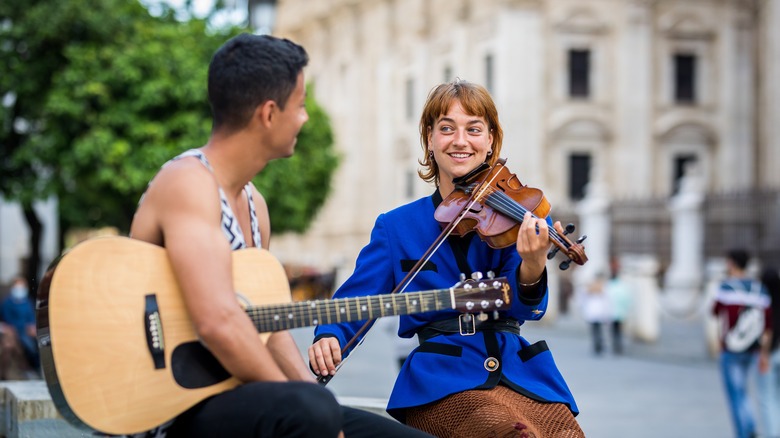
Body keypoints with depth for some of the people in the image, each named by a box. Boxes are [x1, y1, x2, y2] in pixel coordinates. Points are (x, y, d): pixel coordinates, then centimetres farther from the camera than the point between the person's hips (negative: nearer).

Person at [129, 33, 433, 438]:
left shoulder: (252, 201, 14)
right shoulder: (188, 181, -15)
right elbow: (218, 323, -27)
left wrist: (310, 391, 1)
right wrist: (309, 402, -18)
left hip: (240, 397, 9)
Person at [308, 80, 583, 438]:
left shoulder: (514, 214, 8)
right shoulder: (396, 227, 11)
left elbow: (524, 308, -7)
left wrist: (532, 268, -30)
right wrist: (329, 337, -16)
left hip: (518, 372, 2)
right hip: (444, 380, -1)